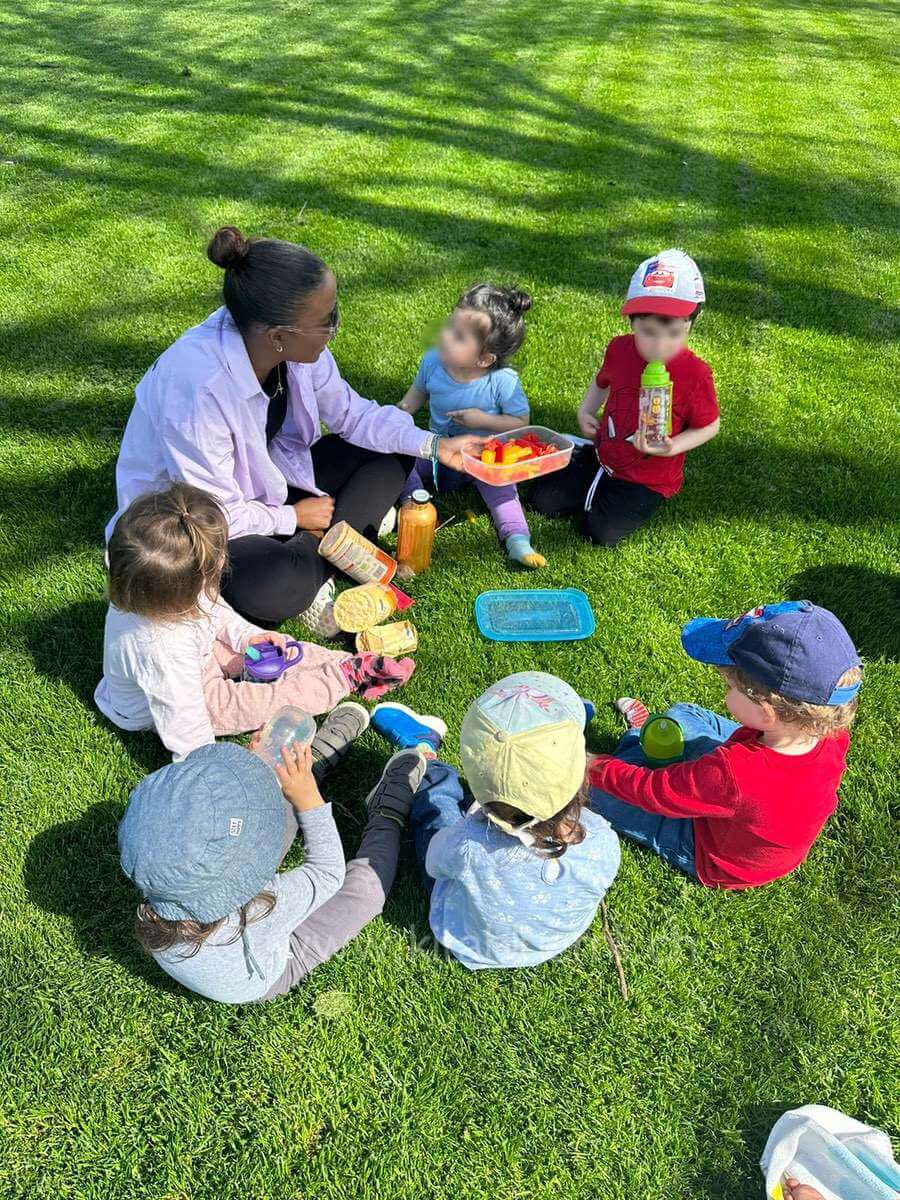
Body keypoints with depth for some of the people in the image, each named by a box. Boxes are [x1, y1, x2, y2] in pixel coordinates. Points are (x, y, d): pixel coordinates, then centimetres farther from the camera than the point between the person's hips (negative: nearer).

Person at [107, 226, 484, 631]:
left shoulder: (296, 343, -17)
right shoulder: (197, 387, -36)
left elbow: (351, 413, -1)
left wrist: (435, 445, -11)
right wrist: (294, 516, -12)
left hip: (262, 483, 7)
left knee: (391, 455, -2)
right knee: (280, 584, -38)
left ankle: (314, 551, -11)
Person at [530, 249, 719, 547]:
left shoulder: (695, 374, -24)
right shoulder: (619, 349, -10)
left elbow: (709, 425, -11)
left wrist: (673, 447, -27)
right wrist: (586, 411, 0)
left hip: (648, 478, -4)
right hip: (602, 456, 5)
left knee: (601, 533, -17)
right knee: (542, 500, 2)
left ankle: (641, 504, 11)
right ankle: (600, 491, 22)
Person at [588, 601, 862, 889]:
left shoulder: (731, 773, -47)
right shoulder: (834, 736, -27)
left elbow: (651, 792, -31)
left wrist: (596, 767, -17)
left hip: (711, 860, -6)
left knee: (594, 783, -3)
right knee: (681, 714, 14)